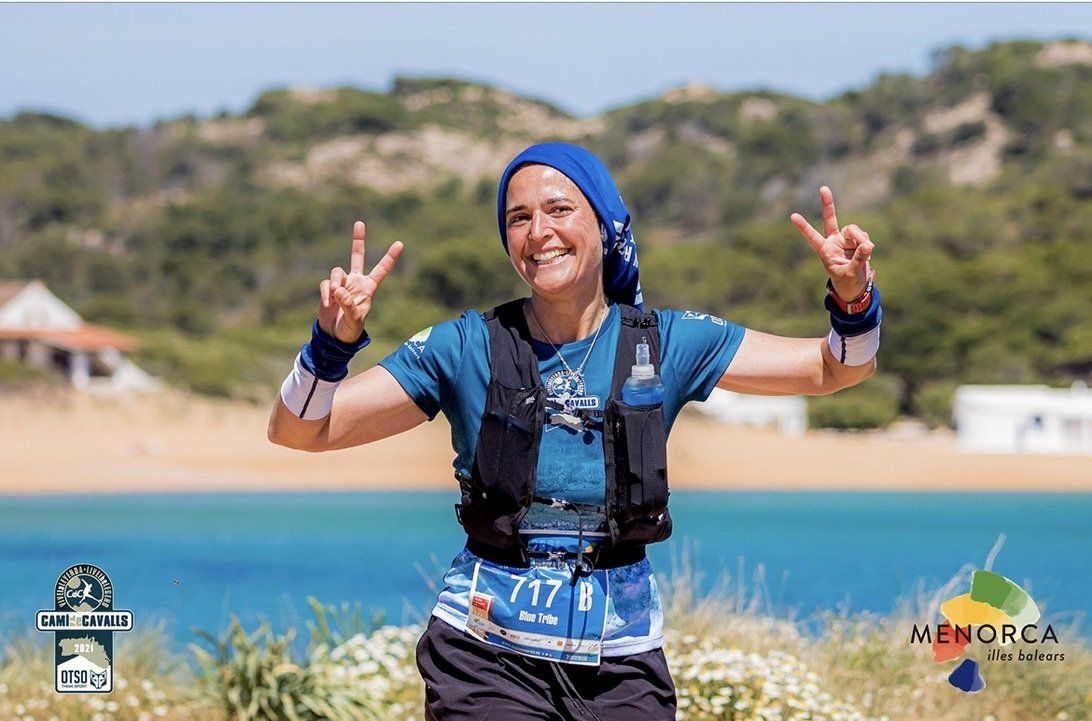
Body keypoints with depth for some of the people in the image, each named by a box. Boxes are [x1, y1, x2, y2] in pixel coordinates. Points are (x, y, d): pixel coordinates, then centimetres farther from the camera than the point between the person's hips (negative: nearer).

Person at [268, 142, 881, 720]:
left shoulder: (668, 343, 3)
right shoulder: (467, 349, 0)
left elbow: (835, 369, 6)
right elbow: (297, 431, -2)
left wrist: (853, 299, -16)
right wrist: (334, 341, -21)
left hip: (622, 662, 2)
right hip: (487, 657, -2)